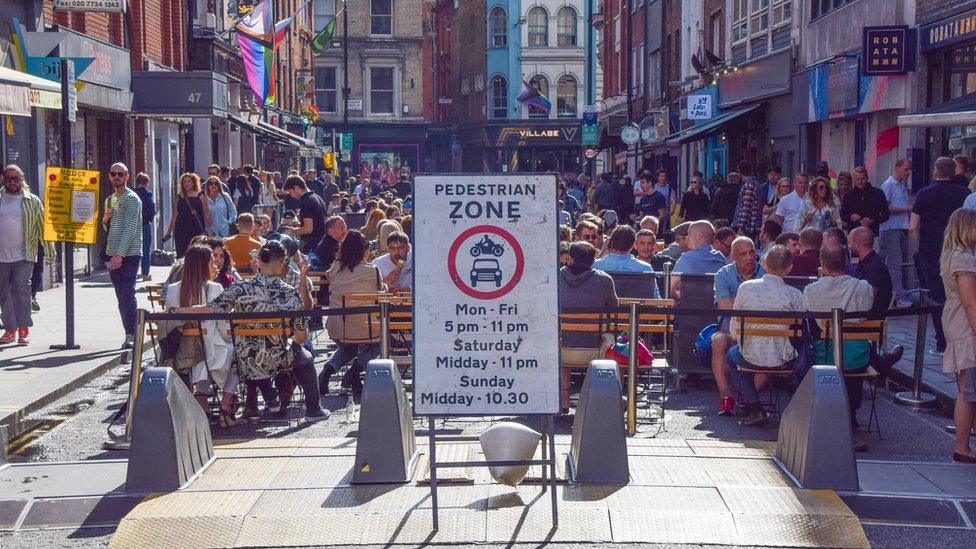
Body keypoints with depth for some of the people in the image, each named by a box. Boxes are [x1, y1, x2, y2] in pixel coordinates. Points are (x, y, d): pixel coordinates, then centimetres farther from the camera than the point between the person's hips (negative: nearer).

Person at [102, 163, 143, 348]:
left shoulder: (131, 199, -7)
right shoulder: (110, 200, 18)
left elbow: (130, 229, -16)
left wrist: (120, 254, -24)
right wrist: (105, 219, 1)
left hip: (129, 255, -8)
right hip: (113, 255, 8)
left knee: (127, 295, -13)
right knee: (121, 297, 8)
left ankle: (131, 335, -14)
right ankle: (130, 333, 13)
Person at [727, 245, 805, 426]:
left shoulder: (746, 287, -5)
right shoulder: (794, 294, -7)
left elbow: (734, 331, 0)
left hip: (751, 357, 0)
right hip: (785, 360, 0)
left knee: (732, 354, 35)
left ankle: (753, 407, 20)